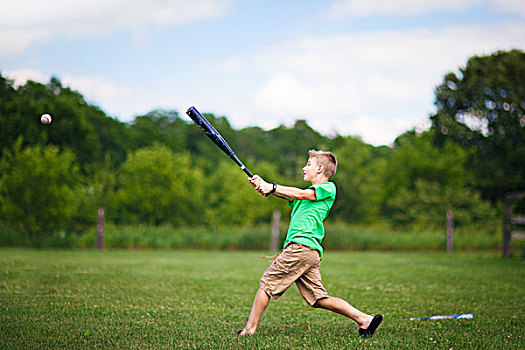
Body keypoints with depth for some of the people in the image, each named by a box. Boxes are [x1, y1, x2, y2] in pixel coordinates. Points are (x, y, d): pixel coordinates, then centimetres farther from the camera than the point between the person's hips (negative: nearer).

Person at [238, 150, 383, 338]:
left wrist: (271, 187, -10)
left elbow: (300, 194, -10)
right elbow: (288, 195, 14)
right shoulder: (309, 192, 29)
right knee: (319, 298, 3)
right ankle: (364, 319, -1)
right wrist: (262, 185, -3)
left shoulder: (328, 188, 3)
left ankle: (250, 328, 0)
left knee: (267, 283, -4)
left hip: (302, 246, -9)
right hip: (311, 252, 9)